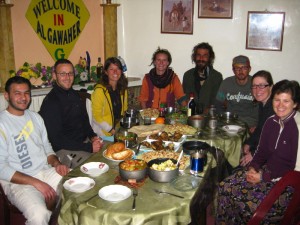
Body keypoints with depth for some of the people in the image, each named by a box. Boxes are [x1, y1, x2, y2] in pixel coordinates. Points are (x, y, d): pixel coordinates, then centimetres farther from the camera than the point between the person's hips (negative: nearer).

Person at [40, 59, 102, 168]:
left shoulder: (74, 95, 12)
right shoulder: (50, 102, -14)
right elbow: (56, 139, -17)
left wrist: (93, 136, 3)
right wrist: (89, 147, -18)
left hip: (84, 142, 8)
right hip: (63, 150, -8)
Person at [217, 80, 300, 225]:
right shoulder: (271, 122, 5)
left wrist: (263, 177, -17)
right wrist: (253, 168, -6)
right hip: (267, 171, 7)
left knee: (250, 201, -26)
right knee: (226, 187, -11)